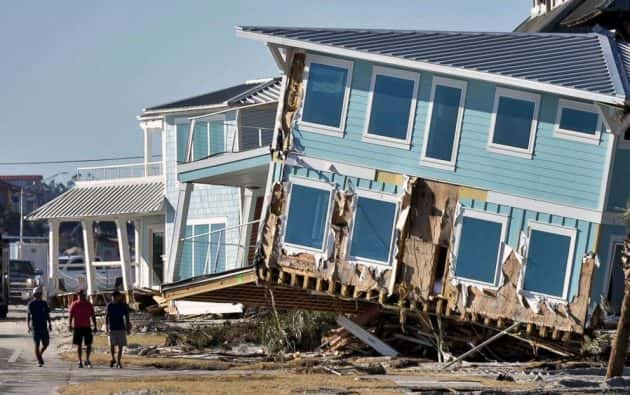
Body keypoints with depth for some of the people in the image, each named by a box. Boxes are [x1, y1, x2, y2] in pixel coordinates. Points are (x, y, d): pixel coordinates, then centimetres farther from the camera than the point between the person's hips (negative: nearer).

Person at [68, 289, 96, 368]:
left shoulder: (89, 305, 7)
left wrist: (95, 326, 6)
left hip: (87, 327, 2)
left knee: (89, 345, -2)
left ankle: (87, 360, 13)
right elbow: (71, 316, -1)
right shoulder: (74, 305, 0)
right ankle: (80, 362, 9)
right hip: (77, 327, -2)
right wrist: (70, 325, -11)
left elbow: (93, 316, 10)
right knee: (79, 345, 3)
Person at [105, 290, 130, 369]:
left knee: (120, 346, 0)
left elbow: (126, 317, 7)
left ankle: (118, 362, 9)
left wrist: (128, 328, 6)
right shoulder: (110, 305, 0)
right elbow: (106, 317, 2)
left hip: (121, 328, 1)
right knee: (112, 345, -7)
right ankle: (113, 359, 17)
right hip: (112, 328, -1)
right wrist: (106, 328, -5)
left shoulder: (123, 305, 0)